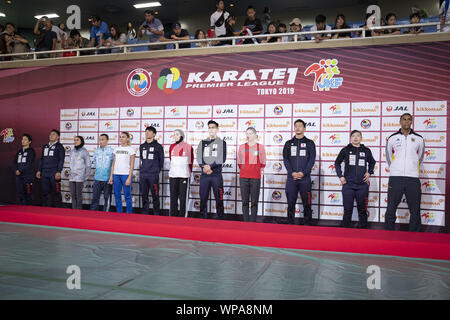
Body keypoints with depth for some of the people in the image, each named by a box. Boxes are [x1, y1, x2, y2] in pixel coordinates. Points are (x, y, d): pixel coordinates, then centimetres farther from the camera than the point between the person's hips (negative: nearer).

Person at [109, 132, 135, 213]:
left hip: (126, 175, -5)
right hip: (116, 174, 5)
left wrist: (129, 178, -11)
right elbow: (113, 164, 15)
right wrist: (111, 176, 7)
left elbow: (132, 165, -4)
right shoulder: (116, 149, 14)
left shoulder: (131, 149, 0)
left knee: (127, 196, -2)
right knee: (117, 196, 7)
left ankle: (129, 214, 6)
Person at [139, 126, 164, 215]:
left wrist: (157, 171, 7)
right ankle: (145, 213, 18)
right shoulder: (142, 146, 14)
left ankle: (156, 214, 6)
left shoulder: (158, 146, -2)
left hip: (153, 175, -5)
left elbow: (161, 160, 3)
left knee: (155, 196, -2)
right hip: (143, 175, 5)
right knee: (144, 196, 10)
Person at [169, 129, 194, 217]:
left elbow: (190, 161, 7)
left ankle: (182, 216, 4)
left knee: (183, 196, -3)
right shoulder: (172, 147, 11)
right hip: (173, 174, 4)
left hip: (183, 175, -4)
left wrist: (189, 172, 9)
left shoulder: (188, 147, 0)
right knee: (173, 196, 7)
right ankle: (173, 215, 14)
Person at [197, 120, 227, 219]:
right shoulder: (203, 142, 15)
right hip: (204, 175, 3)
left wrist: (210, 166, -13)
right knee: (203, 198, 5)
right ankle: (203, 217, 14)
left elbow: (222, 159, -7)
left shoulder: (222, 142, 5)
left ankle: (220, 218, 5)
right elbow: (199, 157, 4)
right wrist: (204, 167, -12)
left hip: (216, 175, -3)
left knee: (219, 198, -1)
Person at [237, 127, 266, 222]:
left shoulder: (260, 147, 4)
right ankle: (246, 222, 10)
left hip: (255, 178, -2)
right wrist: (243, 170, 11)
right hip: (243, 177, 2)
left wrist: (259, 171, 9)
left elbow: (263, 163, 10)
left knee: (254, 202, 1)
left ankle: (253, 222, 8)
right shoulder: (242, 147, 9)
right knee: (245, 201, 3)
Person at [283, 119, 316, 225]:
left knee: (306, 203, 0)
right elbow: (285, 159, 4)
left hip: (305, 178, -2)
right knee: (291, 203, 5)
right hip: (291, 178, 2)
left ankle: (308, 224, 7)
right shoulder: (288, 143, 12)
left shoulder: (310, 143, 7)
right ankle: (290, 223, 12)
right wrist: (292, 173, -10)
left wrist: (303, 173, -13)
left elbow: (312, 160, -1)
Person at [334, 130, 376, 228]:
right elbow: (337, 163, 15)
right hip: (348, 184, -1)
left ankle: (362, 229, 17)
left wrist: (369, 172, 10)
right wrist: (340, 176, 5)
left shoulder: (366, 150, 7)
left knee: (362, 209, 7)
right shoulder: (345, 150, 4)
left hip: (362, 185, 1)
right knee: (347, 209, 2)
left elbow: (372, 162, 25)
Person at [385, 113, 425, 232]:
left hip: (413, 179, 1)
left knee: (415, 211, 4)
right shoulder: (392, 138, 7)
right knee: (391, 209, 0)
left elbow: (420, 159, 20)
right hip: (395, 178, -1)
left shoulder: (419, 139, 9)